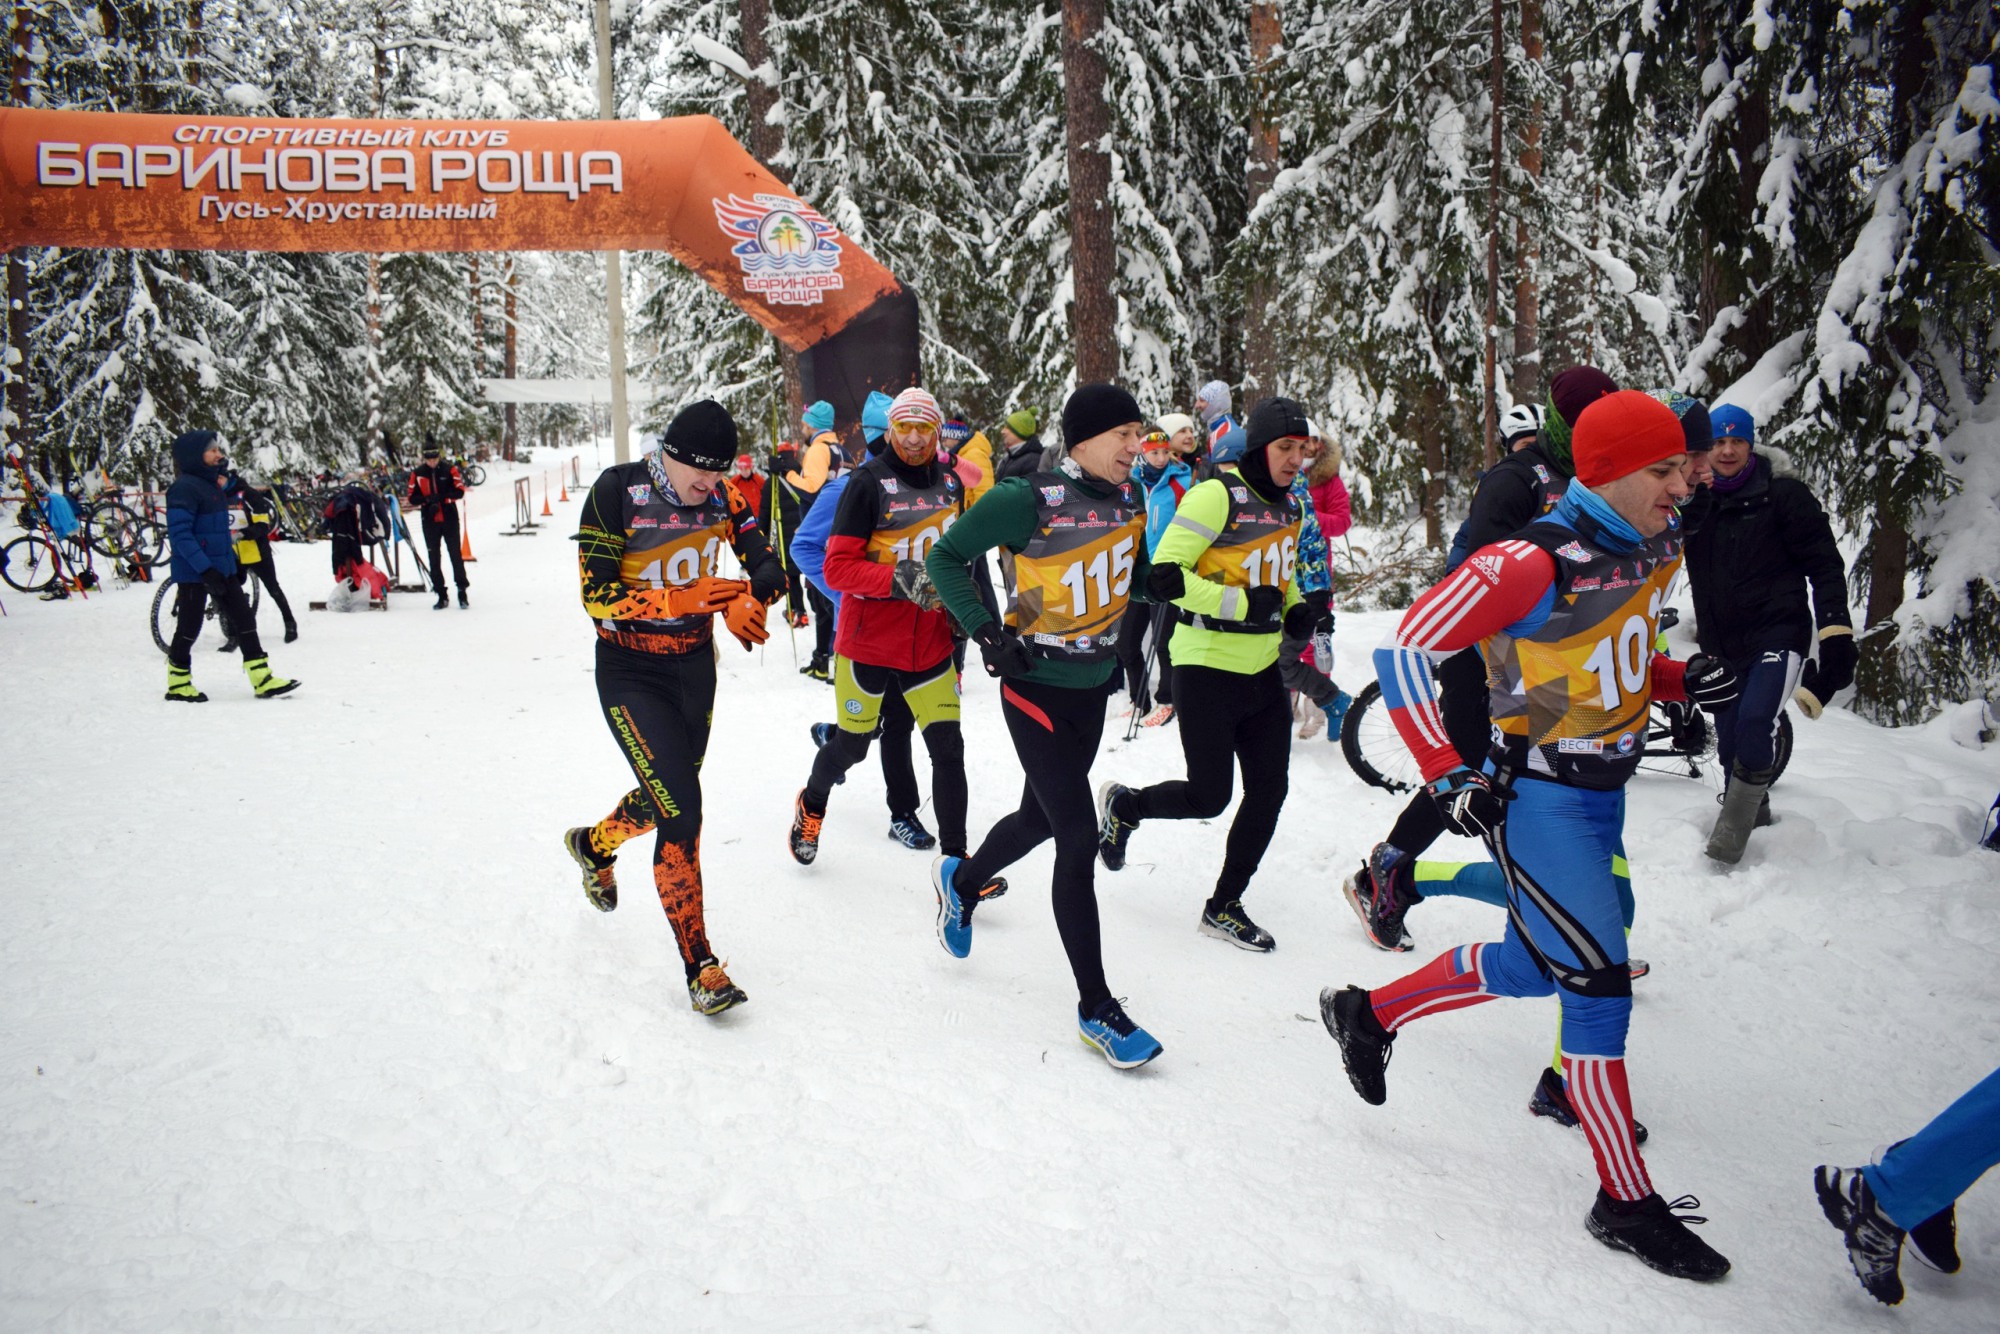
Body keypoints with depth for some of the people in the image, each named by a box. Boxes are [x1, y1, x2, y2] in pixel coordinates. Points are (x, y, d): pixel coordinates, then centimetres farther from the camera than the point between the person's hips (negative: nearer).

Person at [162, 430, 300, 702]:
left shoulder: (211, 484, 12)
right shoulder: (184, 488, -16)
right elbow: (180, 534, -23)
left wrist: (231, 561, 21)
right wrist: (206, 569, -27)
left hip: (221, 569, 9)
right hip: (194, 572, -9)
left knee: (244, 620, 5)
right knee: (189, 629, 3)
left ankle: (263, 681, 6)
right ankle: (178, 685, 18)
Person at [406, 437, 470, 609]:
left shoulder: (450, 469, -3)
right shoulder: (417, 473, 1)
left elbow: (459, 491, -7)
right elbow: (412, 498, 1)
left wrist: (441, 497, -21)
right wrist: (427, 499, -18)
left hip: (449, 519, -2)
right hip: (429, 522, 2)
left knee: (456, 555, 0)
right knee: (434, 558, 5)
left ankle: (462, 592, 8)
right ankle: (441, 596, 12)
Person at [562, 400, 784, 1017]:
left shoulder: (721, 496, -6)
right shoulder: (617, 491, -18)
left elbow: (770, 568, -5)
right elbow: (597, 598, -21)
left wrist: (746, 604, -28)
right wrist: (683, 600, -34)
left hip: (695, 668, 5)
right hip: (630, 673, -5)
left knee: (668, 799, 19)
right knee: (681, 810, -16)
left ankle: (594, 843, 53)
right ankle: (700, 965, -7)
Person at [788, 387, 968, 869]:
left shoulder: (951, 483, 4)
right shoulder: (869, 482, -12)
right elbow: (837, 568, -17)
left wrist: (958, 615, 11)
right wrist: (897, 580, -28)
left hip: (930, 645, 4)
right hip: (869, 643, -4)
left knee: (948, 750, -2)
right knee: (852, 745, 12)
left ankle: (955, 859, 11)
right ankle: (812, 802, 44)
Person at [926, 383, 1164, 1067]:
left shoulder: (1129, 496, 1)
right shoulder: (1026, 501, -19)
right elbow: (945, 557, -10)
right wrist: (987, 633, -19)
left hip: (1093, 688, 7)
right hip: (1037, 688, -7)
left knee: (1041, 818, 21)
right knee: (1079, 838, -8)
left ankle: (962, 880, 53)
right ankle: (1097, 1007, 4)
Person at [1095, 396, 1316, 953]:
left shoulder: (1288, 506, 11)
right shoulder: (1217, 496, -16)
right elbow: (1163, 574, -22)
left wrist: (1296, 609, 7)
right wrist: (1243, 605, -25)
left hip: (1263, 670, 8)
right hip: (1207, 669, -8)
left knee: (1269, 791, 7)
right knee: (1209, 796, -3)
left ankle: (1224, 906, 22)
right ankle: (1123, 805, 28)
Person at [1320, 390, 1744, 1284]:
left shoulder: (1654, 550, 4)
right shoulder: (1533, 564, -23)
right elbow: (1405, 653, -21)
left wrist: (1679, 680, -2)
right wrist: (1448, 776, -22)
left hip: (1603, 790, 9)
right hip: (1535, 798, -9)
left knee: (1529, 966, 18)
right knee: (1599, 979, -5)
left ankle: (1369, 1013, 38)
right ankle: (1627, 1202, 10)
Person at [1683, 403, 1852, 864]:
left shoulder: (1783, 494, -4)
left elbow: (1824, 563, -5)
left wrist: (1836, 628, -13)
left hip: (1778, 632, -5)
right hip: (1721, 643, 5)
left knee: (1756, 720, -24)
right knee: (1728, 736, 9)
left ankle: (1737, 817, -11)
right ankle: (1752, 810, 32)